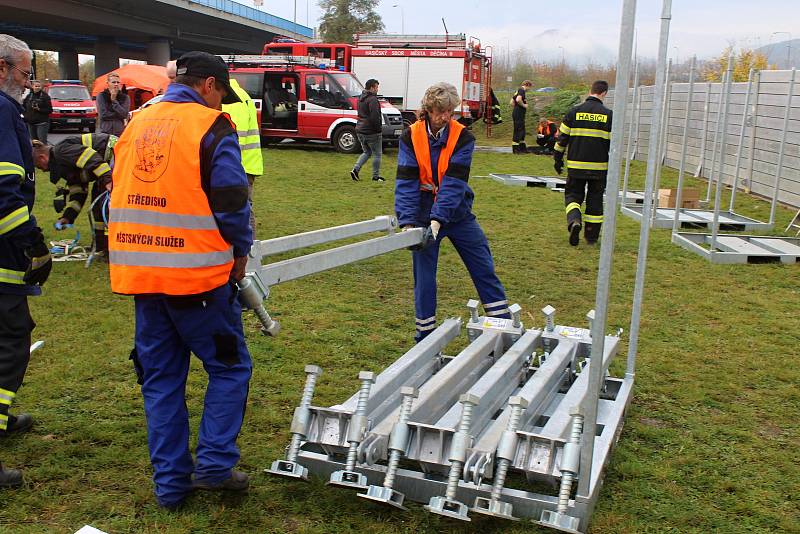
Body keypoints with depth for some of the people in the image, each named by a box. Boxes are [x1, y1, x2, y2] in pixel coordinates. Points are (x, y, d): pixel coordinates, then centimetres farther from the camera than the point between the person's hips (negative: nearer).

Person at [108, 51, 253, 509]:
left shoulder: (136, 124, 12)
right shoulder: (212, 127, -8)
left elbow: (119, 197, 16)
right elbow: (232, 200, -13)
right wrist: (240, 252, 3)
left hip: (140, 276, 6)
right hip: (197, 274, -6)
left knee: (161, 377, 14)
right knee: (230, 367, 11)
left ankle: (170, 481, 20)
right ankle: (214, 463, 7)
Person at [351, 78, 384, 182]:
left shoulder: (361, 98, 13)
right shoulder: (372, 99, -17)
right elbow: (374, 117, -24)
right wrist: (379, 129, -13)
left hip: (360, 130, 9)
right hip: (371, 132, -9)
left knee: (366, 152, 20)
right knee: (377, 154, 5)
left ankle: (355, 169, 4)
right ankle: (376, 176, 11)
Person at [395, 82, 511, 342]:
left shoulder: (462, 137, -11)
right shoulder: (411, 137, -9)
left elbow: (454, 182, -20)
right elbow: (406, 181, -15)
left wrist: (438, 219, -31)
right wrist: (407, 221, -27)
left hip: (457, 212, 1)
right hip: (423, 213, 0)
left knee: (484, 269, 5)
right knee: (424, 276, 4)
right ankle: (425, 337, 19)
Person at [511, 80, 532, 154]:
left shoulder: (518, 91, 18)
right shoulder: (522, 90, -12)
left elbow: (512, 102, 22)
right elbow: (518, 100, -30)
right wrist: (523, 105, -16)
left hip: (517, 114, 10)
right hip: (519, 114, -10)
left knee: (522, 131, 16)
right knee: (518, 131, -5)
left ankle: (522, 148, 23)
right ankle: (515, 149, -1)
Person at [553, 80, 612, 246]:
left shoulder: (574, 112, 0)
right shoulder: (608, 115, -1)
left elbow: (562, 138, 1)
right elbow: (614, 143, 1)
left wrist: (558, 159, 11)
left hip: (576, 166, 0)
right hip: (599, 167, 0)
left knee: (573, 195, 13)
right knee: (595, 200, 12)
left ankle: (574, 220, -16)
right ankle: (592, 236, 16)